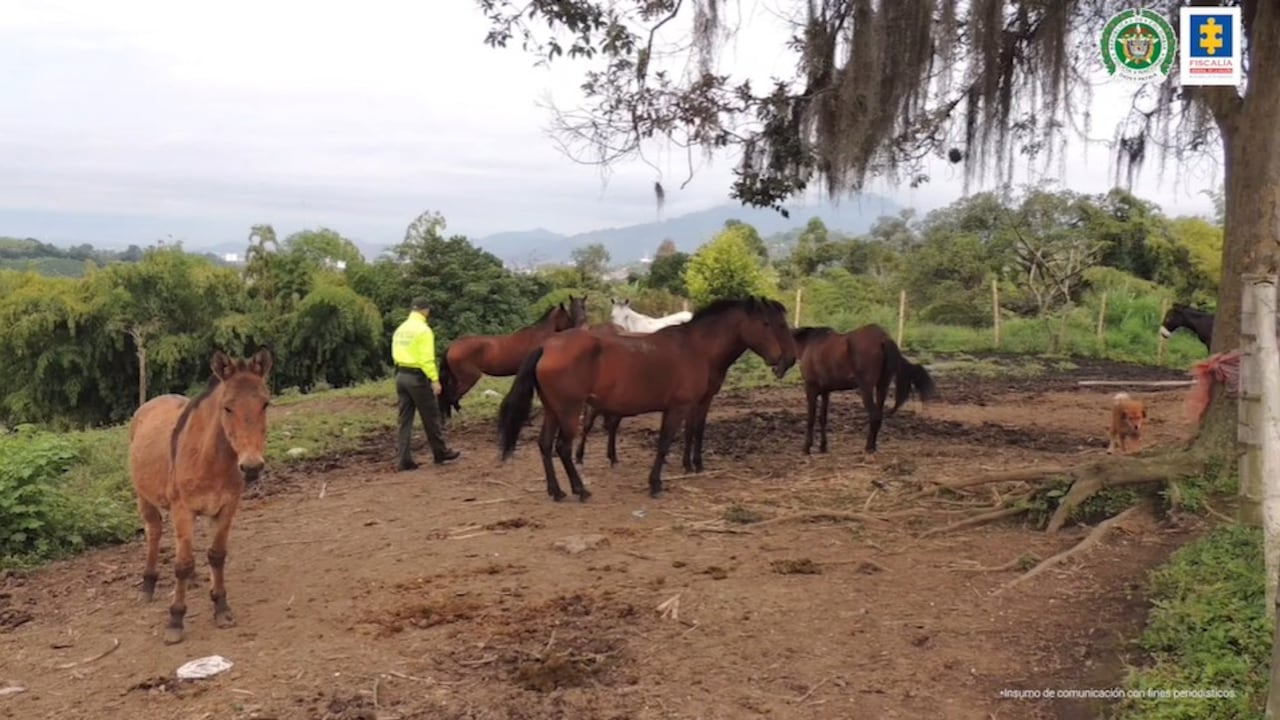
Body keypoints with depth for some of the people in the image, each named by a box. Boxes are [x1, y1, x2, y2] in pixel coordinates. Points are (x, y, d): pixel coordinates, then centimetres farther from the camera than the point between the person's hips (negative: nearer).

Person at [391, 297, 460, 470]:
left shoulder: (400, 329, 11)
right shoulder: (423, 330, -13)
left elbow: (395, 355, 11)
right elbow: (427, 358, -19)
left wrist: (402, 370, 14)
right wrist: (435, 379, -17)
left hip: (401, 375, 7)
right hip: (417, 377, -7)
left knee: (405, 419, 9)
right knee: (430, 417, 6)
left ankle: (405, 459, 8)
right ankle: (441, 452, 18)